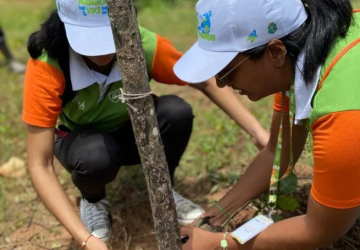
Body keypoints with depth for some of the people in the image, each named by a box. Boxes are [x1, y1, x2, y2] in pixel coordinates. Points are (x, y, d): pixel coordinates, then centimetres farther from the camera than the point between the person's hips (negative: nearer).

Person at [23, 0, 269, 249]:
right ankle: (92, 200, 1)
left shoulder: (144, 45, -29)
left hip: (132, 132, 2)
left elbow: (207, 82, -12)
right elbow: (40, 166, -32)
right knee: (97, 156, -36)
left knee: (176, 112, -29)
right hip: (83, 140, -1)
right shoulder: (47, 66, -33)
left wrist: (259, 132, -22)